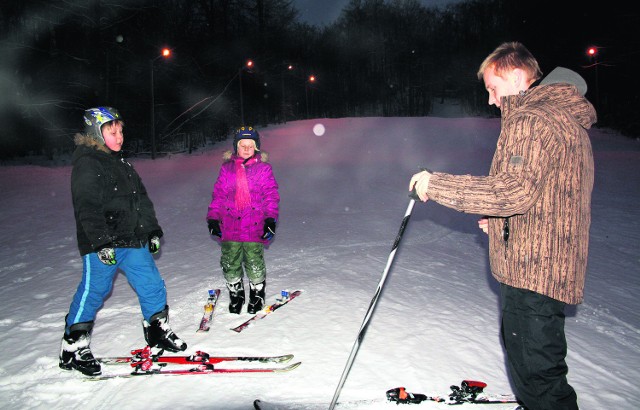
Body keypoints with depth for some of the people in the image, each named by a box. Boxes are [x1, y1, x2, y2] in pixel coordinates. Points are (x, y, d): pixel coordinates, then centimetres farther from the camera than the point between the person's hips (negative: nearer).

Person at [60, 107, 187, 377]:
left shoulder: (121, 162, 19)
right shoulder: (87, 163, -9)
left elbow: (141, 199, 22)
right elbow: (87, 207, -18)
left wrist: (152, 230, 17)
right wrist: (101, 242, -24)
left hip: (133, 241, 8)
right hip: (101, 245, -8)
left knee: (152, 285, 9)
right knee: (94, 291, -1)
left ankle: (158, 331, 27)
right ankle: (73, 348, 15)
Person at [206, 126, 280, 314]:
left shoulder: (263, 168, 4)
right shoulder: (227, 168, 9)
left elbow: (271, 195, 2)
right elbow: (218, 194, 12)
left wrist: (271, 218, -8)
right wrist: (213, 217, 5)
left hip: (254, 226, -2)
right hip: (230, 226, 2)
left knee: (255, 264, 2)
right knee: (230, 264, 9)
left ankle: (257, 293, 25)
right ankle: (235, 293, 30)